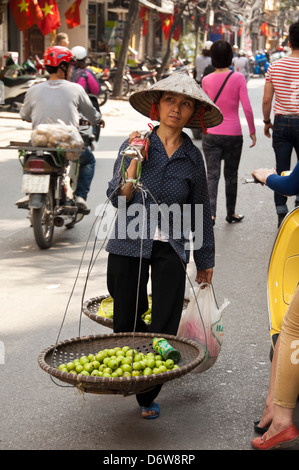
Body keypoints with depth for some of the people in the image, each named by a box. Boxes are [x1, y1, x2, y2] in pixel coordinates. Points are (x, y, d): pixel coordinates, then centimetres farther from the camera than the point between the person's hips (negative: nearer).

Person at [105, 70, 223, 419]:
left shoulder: (193, 157, 5)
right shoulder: (135, 145, 0)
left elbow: (200, 211, 12)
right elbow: (117, 199, -4)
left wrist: (205, 259, 15)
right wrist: (133, 167, -21)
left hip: (171, 249, 1)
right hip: (130, 246, -1)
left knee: (164, 327, -1)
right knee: (126, 322, 6)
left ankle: (148, 396, 13)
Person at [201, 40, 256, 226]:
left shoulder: (206, 80, -2)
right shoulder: (238, 78, -9)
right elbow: (247, 107, -10)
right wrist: (252, 130, 0)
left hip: (211, 134, 1)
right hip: (233, 133, -1)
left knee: (212, 175, 0)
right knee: (231, 175, 13)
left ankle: (211, 213, -16)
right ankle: (231, 213, 25)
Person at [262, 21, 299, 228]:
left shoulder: (274, 66, 1)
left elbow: (266, 100, 2)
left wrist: (267, 122, 16)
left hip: (281, 123, 3)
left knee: (281, 171, 7)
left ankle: (282, 216, 10)